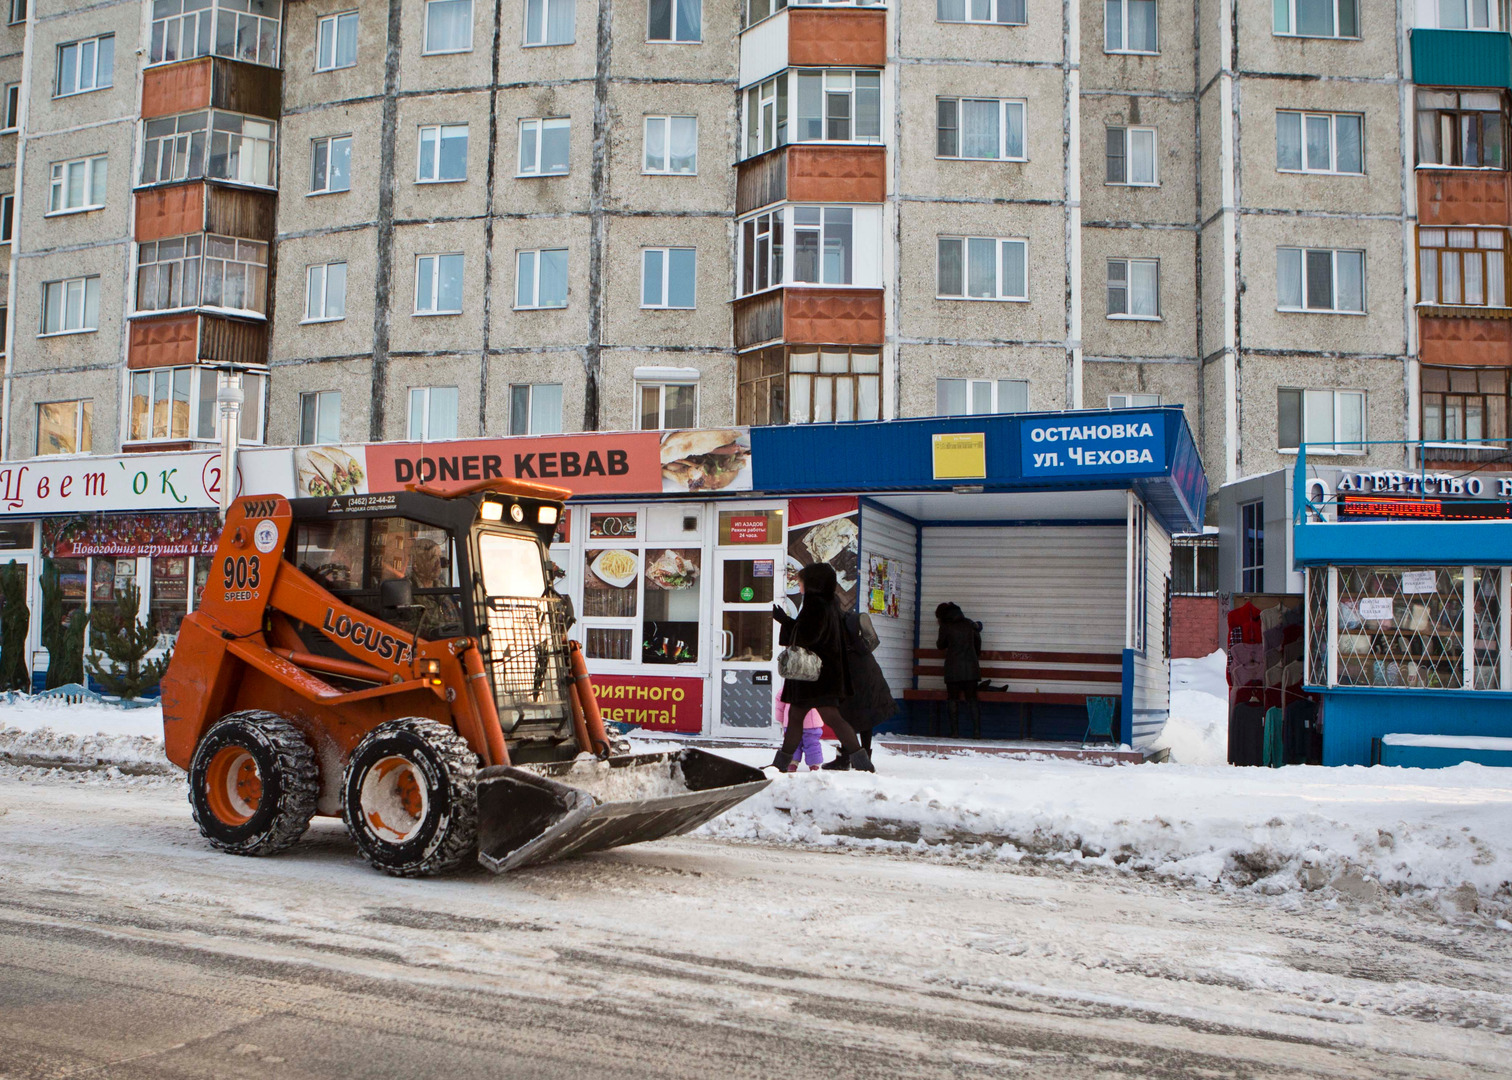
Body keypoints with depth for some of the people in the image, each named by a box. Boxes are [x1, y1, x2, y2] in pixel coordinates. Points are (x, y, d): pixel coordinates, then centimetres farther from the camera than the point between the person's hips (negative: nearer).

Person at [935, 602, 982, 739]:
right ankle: (977, 731, -1)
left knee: (953, 698, 4)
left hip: (953, 667, -3)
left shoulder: (945, 626, -2)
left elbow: (941, 645, 8)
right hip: (971, 666, 3)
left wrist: (938, 641, 30)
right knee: (973, 698, 6)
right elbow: (977, 640, 22)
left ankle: (955, 731, -1)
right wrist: (977, 655, 38)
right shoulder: (969, 623, 10)